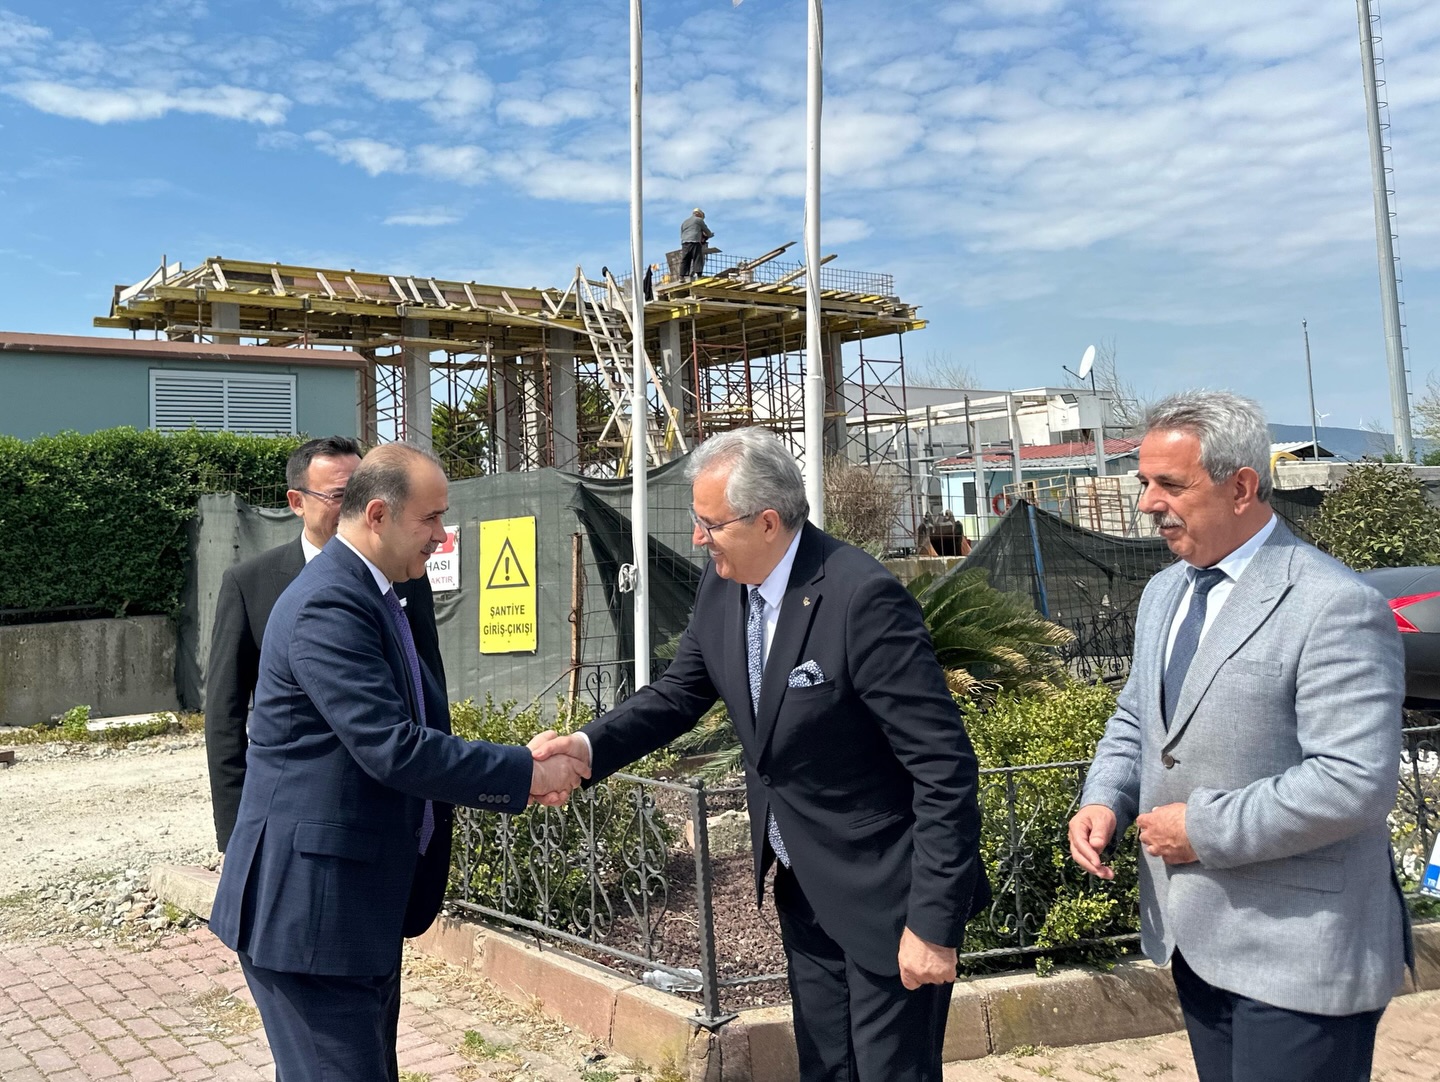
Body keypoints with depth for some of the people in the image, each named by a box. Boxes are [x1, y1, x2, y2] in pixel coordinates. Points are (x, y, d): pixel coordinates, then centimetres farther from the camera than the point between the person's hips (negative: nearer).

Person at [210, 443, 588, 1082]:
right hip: (309, 909, -10)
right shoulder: (328, 606, -20)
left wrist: (518, 778, 2)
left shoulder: (368, 597, 12)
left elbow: (418, 730, 14)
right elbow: (393, 749, -27)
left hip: (365, 903, 10)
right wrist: (525, 773, -18)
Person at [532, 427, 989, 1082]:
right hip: (804, 887, 7)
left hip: (885, 894, -7)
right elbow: (677, 693, 10)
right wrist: (590, 746, -9)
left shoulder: (862, 598, -26)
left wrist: (933, 922, -23)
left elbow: (945, 767, -24)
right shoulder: (722, 587, -3)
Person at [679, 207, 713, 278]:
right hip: (695, 242, -5)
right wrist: (710, 235, 36)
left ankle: (682, 277, -6)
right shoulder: (699, 220, 10)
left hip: (684, 243, 5)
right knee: (698, 259, -9)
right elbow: (707, 231, 15)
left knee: (684, 261, 2)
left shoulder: (684, 222, 27)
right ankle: (698, 275, -21)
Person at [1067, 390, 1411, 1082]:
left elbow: (1355, 781, -25)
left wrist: (1204, 829, -20)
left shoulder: (1334, 606, -18)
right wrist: (1104, 800, -1)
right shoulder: (1164, 591, 9)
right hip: (1195, 938, 8)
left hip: (1297, 951, -7)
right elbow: (1136, 718, 19)